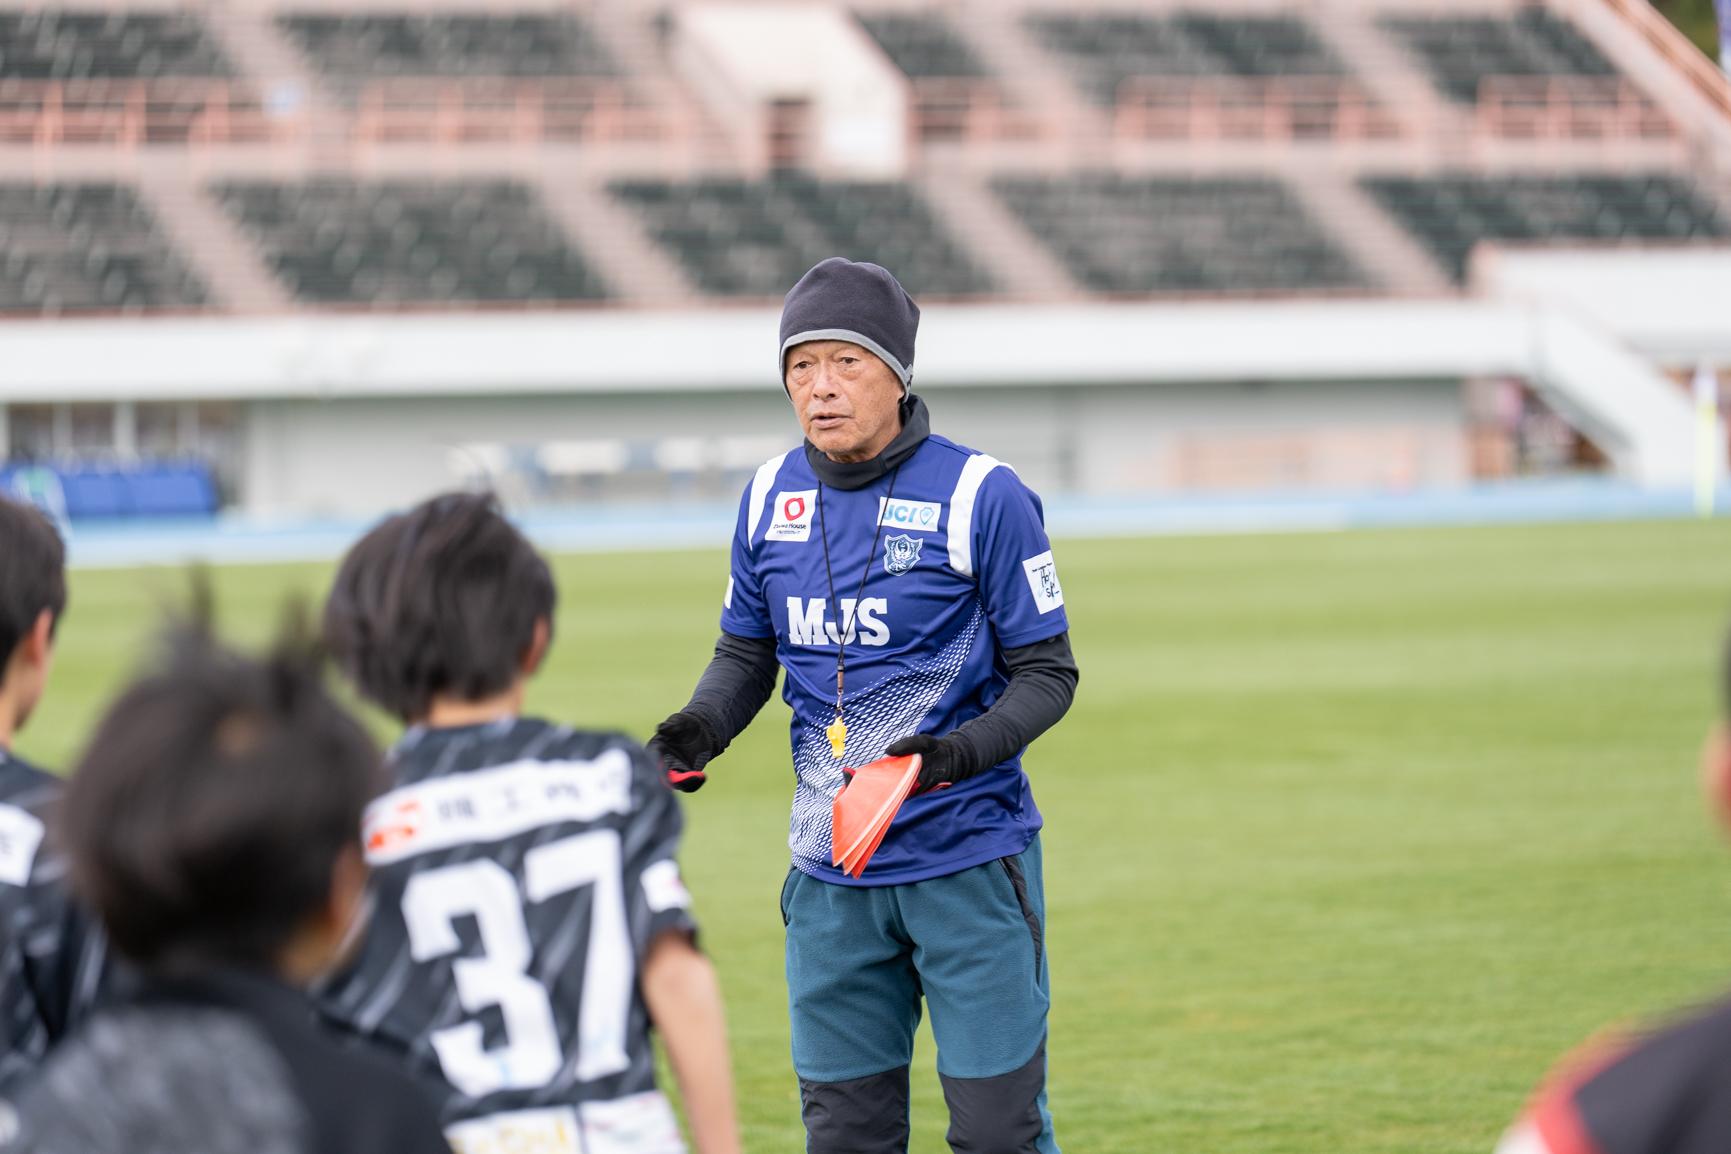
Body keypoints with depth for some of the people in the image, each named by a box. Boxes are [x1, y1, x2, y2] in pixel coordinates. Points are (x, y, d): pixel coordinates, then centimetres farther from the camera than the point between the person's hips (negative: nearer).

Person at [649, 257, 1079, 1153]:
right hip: (829, 873, 5)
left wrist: (961, 752, -24)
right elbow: (746, 655, 17)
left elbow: (1046, 673, -6)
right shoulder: (770, 498, 6)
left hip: (968, 865, -5)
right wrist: (699, 727, -5)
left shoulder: (981, 496, -9)